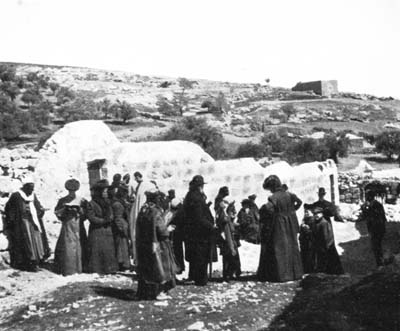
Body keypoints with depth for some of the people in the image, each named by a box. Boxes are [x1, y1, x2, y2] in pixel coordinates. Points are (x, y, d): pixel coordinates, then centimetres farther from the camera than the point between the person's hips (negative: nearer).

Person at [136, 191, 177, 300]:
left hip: (143, 245, 7)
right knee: (159, 267, 4)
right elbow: (160, 230, -19)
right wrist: (168, 229, 0)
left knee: (145, 269, 13)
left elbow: (139, 229, 11)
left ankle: (144, 292, 18)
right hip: (156, 245, -7)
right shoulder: (156, 212, -17)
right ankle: (159, 292, 6)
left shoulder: (142, 211, 6)